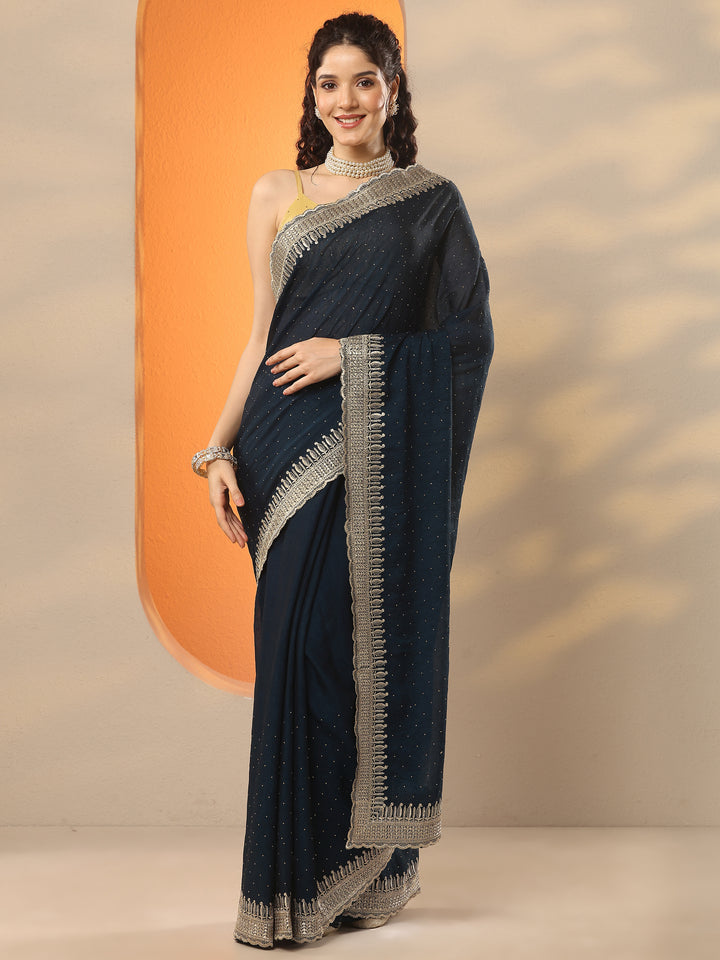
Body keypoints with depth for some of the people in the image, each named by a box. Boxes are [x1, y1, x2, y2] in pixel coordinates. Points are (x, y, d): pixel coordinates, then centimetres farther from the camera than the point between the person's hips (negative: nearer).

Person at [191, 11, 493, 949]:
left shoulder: (432, 202, 7)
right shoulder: (278, 194, 11)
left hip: (387, 459, -1)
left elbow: (470, 336, 1)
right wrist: (219, 451, 1)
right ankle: (299, 874, 12)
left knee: (371, 643, -2)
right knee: (296, 648, 0)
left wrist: (355, 355, -10)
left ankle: (369, 870, 14)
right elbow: (262, 336, 10)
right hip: (293, 450, 2)